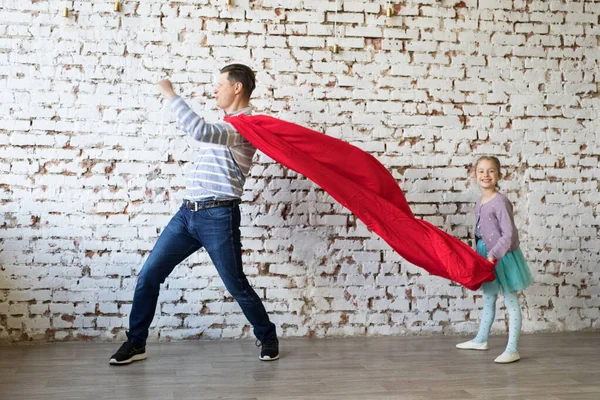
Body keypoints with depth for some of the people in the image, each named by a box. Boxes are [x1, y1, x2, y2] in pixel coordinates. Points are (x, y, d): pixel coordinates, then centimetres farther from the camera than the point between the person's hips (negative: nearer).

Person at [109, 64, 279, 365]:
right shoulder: (227, 123, 21)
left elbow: (199, 131, -28)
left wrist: (170, 95, -20)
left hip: (218, 216, -8)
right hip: (187, 212, 9)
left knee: (237, 287, 3)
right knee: (148, 276, 3)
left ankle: (267, 337, 26)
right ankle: (136, 344, 15)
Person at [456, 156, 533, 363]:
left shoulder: (500, 202, -20)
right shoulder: (479, 203, 6)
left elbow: (509, 235, -23)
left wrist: (493, 255, -29)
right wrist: (481, 257, 13)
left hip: (503, 258, -9)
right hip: (487, 258, 9)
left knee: (511, 303, 0)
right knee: (488, 301, 21)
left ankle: (512, 350, 4)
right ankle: (481, 339, 36)